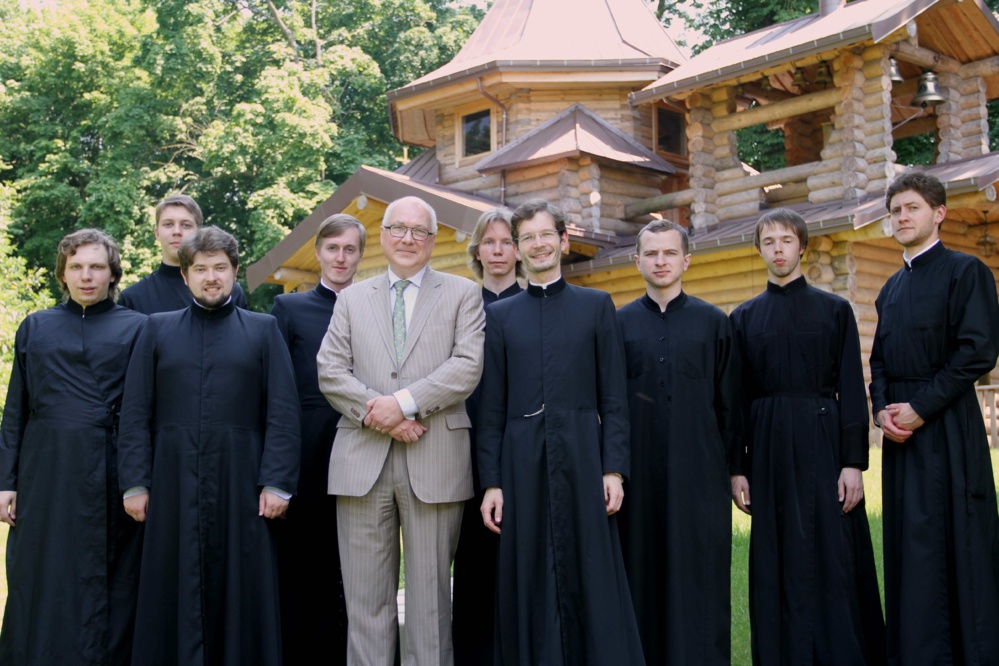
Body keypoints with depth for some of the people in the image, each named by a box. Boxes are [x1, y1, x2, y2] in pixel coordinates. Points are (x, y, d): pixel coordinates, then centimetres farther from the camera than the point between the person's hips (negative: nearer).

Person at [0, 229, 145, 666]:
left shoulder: (136, 328, 5)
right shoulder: (35, 328, 12)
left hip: (109, 478, -2)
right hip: (45, 477, 2)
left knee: (107, 589, 3)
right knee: (41, 588, 5)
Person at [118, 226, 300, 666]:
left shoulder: (264, 330, 9)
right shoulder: (157, 330, 12)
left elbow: (283, 413, 2)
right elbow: (135, 414, 7)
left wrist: (277, 482, -6)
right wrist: (135, 483, 0)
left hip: (239, 483, -1)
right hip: (173, 484, 1)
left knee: (241, 591, 3)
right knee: (175, 592, 4)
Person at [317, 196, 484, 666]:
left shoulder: (462, 293, 10)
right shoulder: (351, 299, 16)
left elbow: (468, 365, -4)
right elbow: (330, 371, 6)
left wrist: (404, 402, -14)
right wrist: (378, 414, -9)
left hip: (434, 460, -2)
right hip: (362, 459, 2)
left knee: (430, 596, 3)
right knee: (366, 598, 5)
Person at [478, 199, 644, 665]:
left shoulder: (596, 306, 9)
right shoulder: (499, 316, 11)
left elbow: (614, 397, 4)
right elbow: (492, 407, 8)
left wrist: (614, 469, -4)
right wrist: (491, 482, 1)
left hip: (582, 462, -1)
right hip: (523, 466, 1)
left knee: (592, 580, 1)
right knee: (528, 585, 5)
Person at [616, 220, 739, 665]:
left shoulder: (714, 322, 6)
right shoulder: (619, 323, 7)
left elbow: (729, 404, 7)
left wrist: (724, 463, 3)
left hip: (699, 472, 0)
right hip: (639, 473, 1)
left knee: (700, 575, 1)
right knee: (643, 573, 5)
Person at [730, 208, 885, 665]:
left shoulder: (835, 310, 5)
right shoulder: (744, 318, 9)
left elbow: (851, 389, 0)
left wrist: (853, 461, -8)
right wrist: (737, 467, 1)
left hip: (824, 445, -1)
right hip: (769, 450, 2)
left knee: (832, 555, -2)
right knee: (779, 560, 5)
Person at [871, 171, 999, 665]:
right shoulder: (891, 289, 18)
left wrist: (920, 408, -15)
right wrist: (882, 409, -1)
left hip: (948, 427, -7)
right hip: (901, 429, 7)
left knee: (959, 541, -4)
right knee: (909, 545, 7)